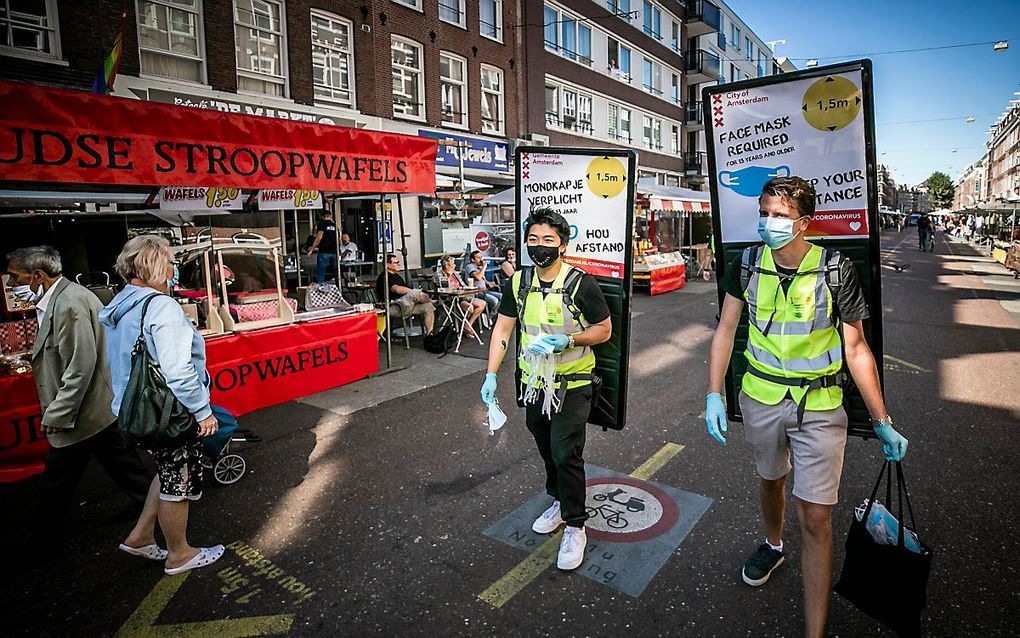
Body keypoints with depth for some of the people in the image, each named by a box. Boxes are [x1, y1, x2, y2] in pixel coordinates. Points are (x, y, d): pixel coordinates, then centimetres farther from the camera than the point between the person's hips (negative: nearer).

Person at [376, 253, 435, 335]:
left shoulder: (397, 276, 26)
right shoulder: (384, 277, -6)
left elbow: (404, 290, 19)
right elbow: (397, 289, -22)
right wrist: (414, 291, -16)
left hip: (405, 306, 10)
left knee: (429, 307, -4)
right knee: (415, 293, -30)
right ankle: (433, 301, -2)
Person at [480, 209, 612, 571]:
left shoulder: (580, 283, -15)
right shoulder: (519, 282, 0)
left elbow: (604, 330, -9)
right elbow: (502, 328, 2)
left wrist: (567, 340, -25)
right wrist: (491, 374, -5)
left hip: (572, 384, -5)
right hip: (534, 382, 5)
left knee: (566, 453, -8)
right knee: (547, 449, 19)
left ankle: (575, 526, 11)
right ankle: (559, 502, 42)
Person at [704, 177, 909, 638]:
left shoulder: (836, 272, -14)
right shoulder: (747, 265, -7)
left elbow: (856, 349, -8)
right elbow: (725, 331, -1)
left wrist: (882, 422, -7)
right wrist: (713, 395, -7)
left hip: (819, 408, -3)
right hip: (760, 397, 3)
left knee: (815, 517, -2)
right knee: (770, 479, 25)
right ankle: (772, 546, 55)